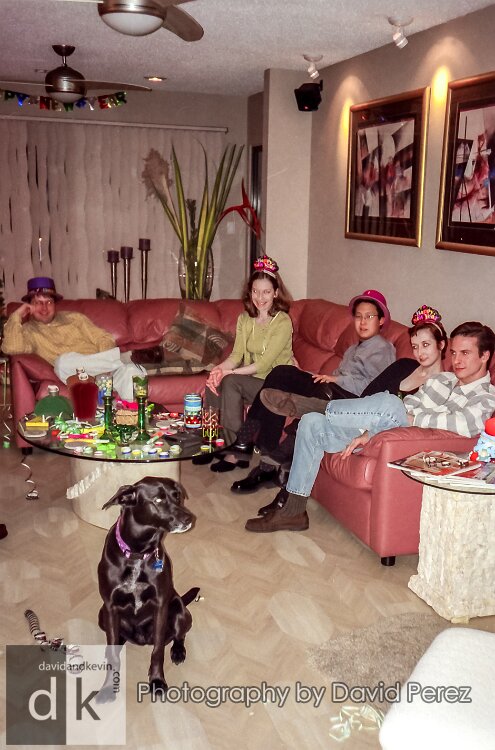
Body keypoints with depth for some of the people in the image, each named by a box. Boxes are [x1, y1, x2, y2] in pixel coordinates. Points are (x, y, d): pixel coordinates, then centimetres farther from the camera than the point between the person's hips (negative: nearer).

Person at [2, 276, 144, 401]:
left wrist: (105, 359, -6)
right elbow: (11, 348, -6)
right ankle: (118, 358, -22)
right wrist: (16, 316, 1)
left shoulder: (74, 318, 23)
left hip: (104, 368, 1)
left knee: (129, 371, -32)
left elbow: (103, 338, 15)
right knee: (64, 361, -36)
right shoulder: (28, 330, 16)